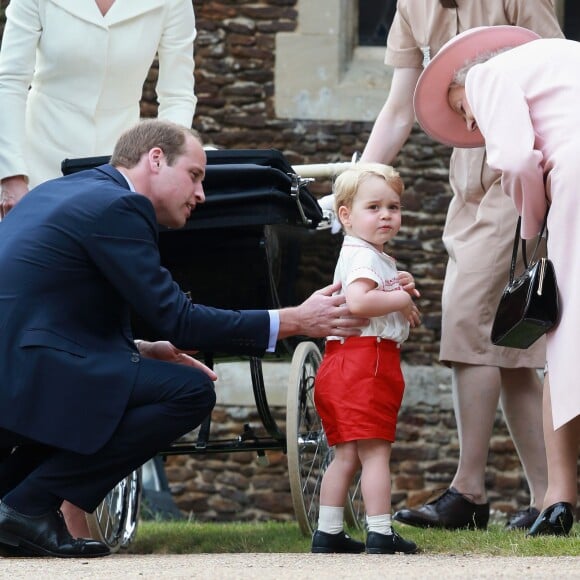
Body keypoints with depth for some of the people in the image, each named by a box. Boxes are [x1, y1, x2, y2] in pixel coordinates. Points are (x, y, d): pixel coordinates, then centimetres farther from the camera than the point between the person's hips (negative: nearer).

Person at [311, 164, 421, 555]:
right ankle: (380, 535, -12)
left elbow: (381, 312, 28)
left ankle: (328, 534, 14)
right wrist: (402, 299, -17)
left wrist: (401, 289, 9)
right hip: (364, 361, -11)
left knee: (347, 456, 12)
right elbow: (357, 301, -30)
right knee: (375, 450, -10)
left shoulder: (380, 258, 21)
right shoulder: (361, 256, -12)